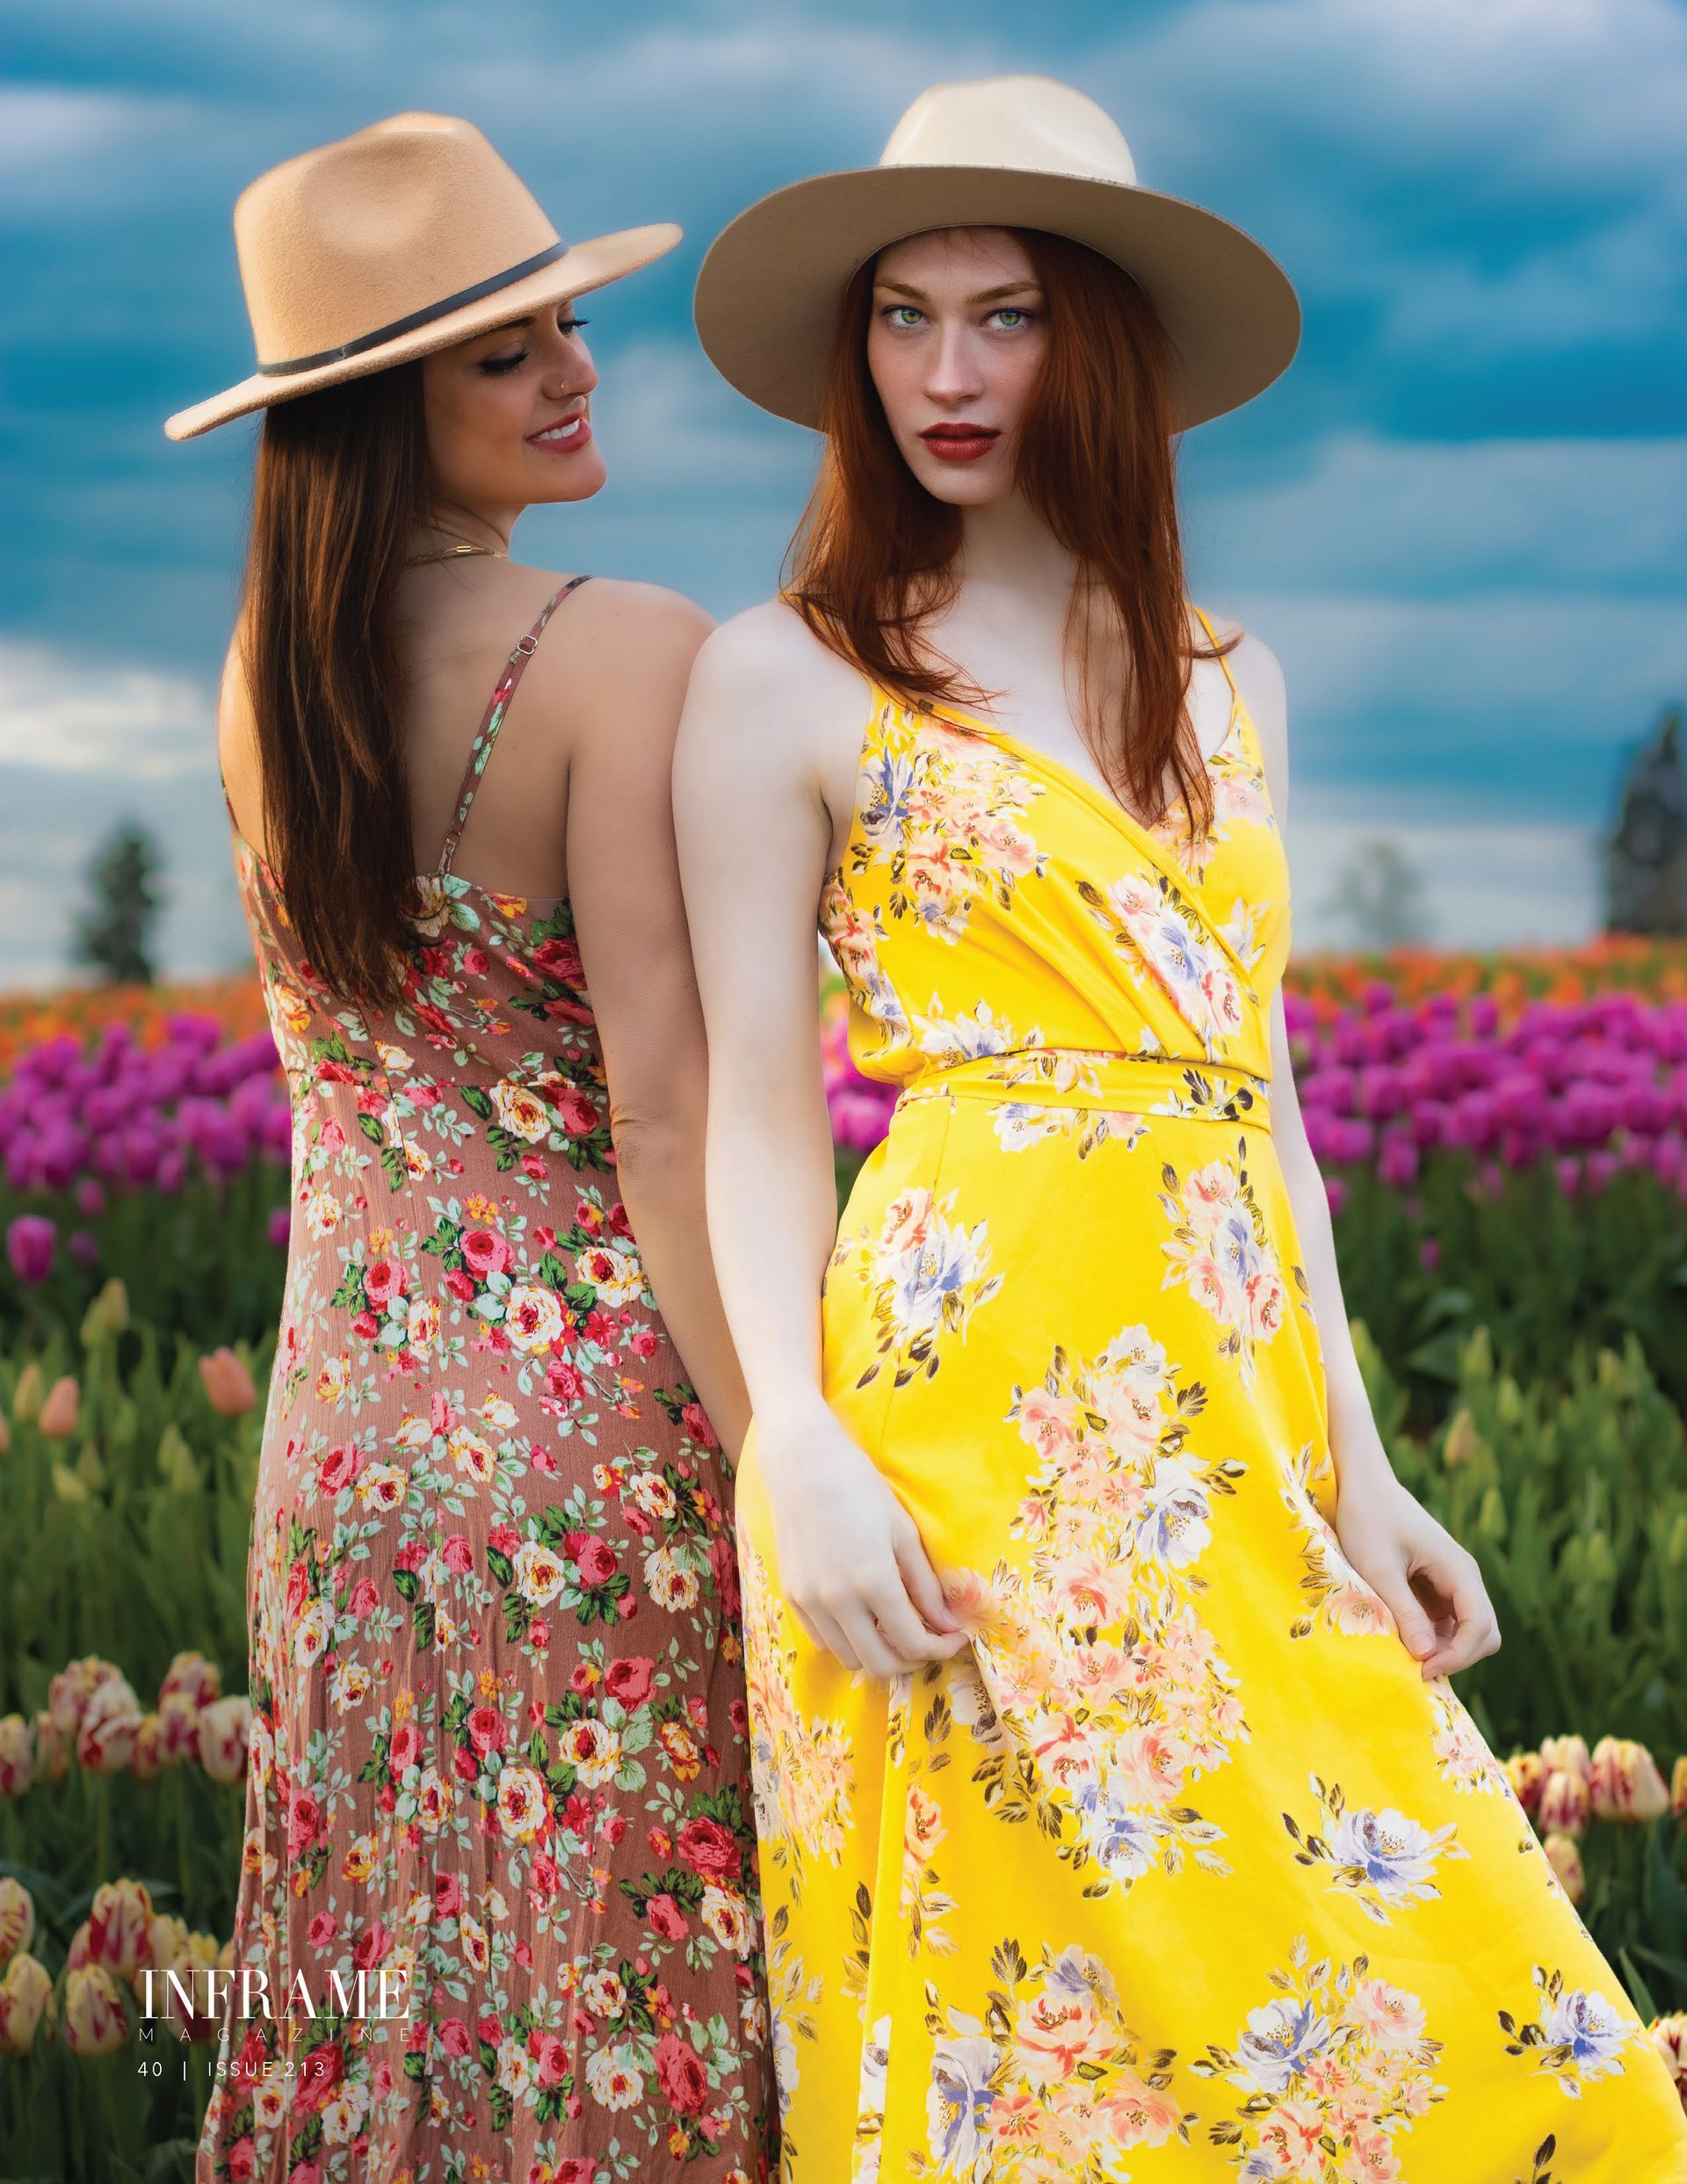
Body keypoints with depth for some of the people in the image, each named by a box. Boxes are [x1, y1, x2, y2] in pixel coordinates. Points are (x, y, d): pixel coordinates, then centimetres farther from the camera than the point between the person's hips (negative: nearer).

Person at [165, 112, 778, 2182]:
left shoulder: (264, 674, 8)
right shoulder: (631, 649, -13)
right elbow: (664, 1102, -18)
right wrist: (783, 1472, -15)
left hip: (350, 1427, 6)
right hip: (602, 1412, -6)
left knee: (396, 2008, 15)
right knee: (620, 2010, 4)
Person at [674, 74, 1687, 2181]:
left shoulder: (1227, 683, 16)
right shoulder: (784, 679, 2)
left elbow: (1258, 1089, 15)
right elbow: (756, 1105, -2)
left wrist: (1354, 1460, 8)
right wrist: (799, 1447, -15)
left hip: (1231, 1421, 5)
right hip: (974, 1398, -5)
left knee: (1425, 2004, 3)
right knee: (1054, 2007, -5)